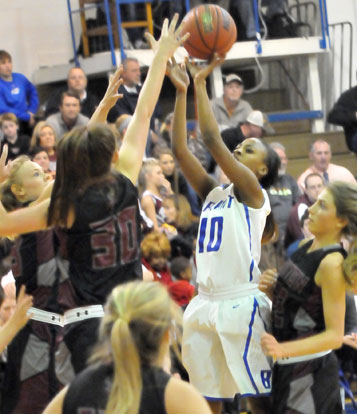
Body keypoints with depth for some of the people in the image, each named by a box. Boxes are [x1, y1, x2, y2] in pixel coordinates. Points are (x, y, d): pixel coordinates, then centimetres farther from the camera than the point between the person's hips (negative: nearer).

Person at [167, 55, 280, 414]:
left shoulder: (253, 193, -4)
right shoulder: (213, 194, 14)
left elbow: (212, 139, -13)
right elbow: (179, 149, 5)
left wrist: (201, 83, -10)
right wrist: (181, 91, -1)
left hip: (240, 304, -7)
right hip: (204, 304, 7)